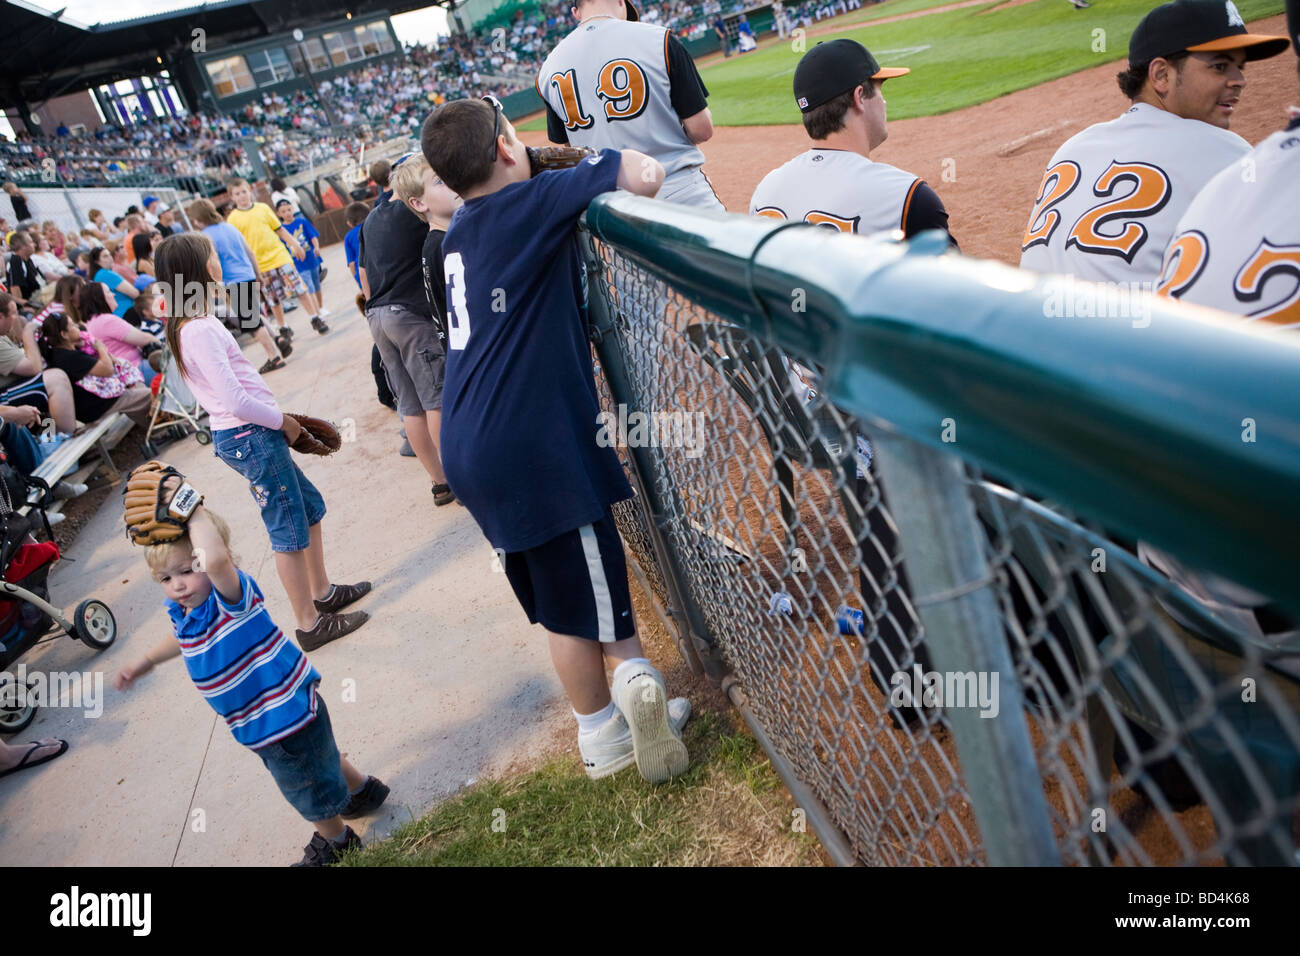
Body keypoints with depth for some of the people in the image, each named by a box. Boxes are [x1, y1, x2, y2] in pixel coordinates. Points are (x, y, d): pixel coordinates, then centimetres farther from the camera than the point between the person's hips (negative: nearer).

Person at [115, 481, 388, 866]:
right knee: (321, 763, 33)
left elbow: (216, 559, -55)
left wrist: (193, 511, -44)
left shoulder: (231, 595, -30)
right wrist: (145, 662, 31)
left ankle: (335, 843, 45)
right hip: (260, 727, 9)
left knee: (312, 794, 16)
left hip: (286, 715, -9)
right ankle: (362, 788, 60)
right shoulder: (182, 610, -3)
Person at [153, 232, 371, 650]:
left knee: (310, 506, 21)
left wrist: (279, 419, 10)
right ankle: (310, 624, 14)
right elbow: (236, 402, -24)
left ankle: (323, 592, 35)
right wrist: (284, 421, -10)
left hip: (241, 437, 10)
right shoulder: (200, 331, -21)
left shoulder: (188, 324, 10)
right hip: (250, 438, -10)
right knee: (290, 532, 1)